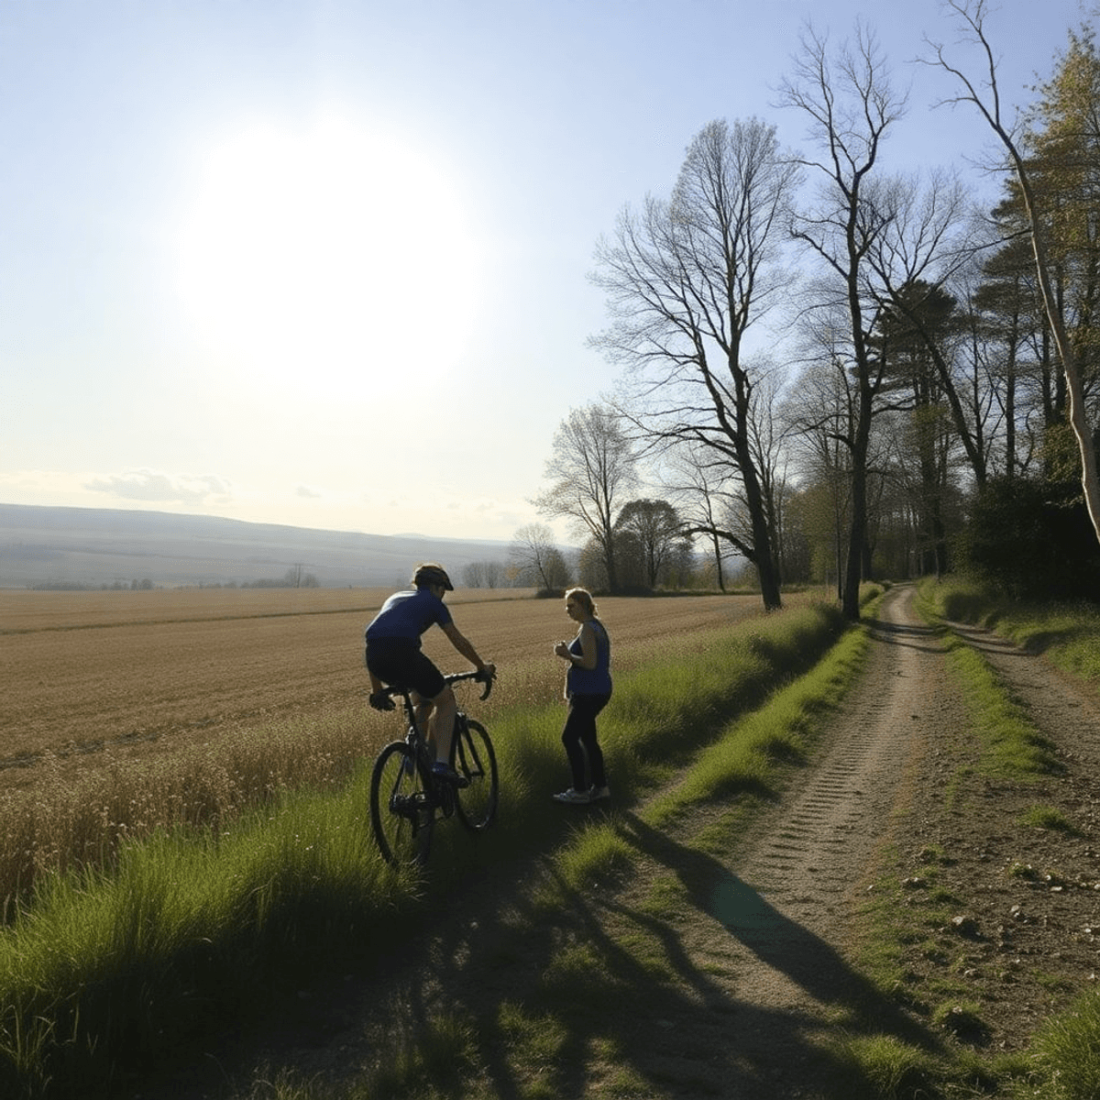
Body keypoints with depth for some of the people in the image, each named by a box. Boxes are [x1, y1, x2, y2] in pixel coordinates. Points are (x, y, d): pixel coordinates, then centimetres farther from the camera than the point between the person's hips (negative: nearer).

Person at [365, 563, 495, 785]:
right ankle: (442, 763, 1)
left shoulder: (396, 598, 34)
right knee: (446, 700, 13)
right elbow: (459, 642, 22)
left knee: (423, 699, 29)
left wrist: (376, 689, 37)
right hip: (402, 651, -6)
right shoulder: (433, 602, 19)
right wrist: (482, 666, 38)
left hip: (374, 655, 6)